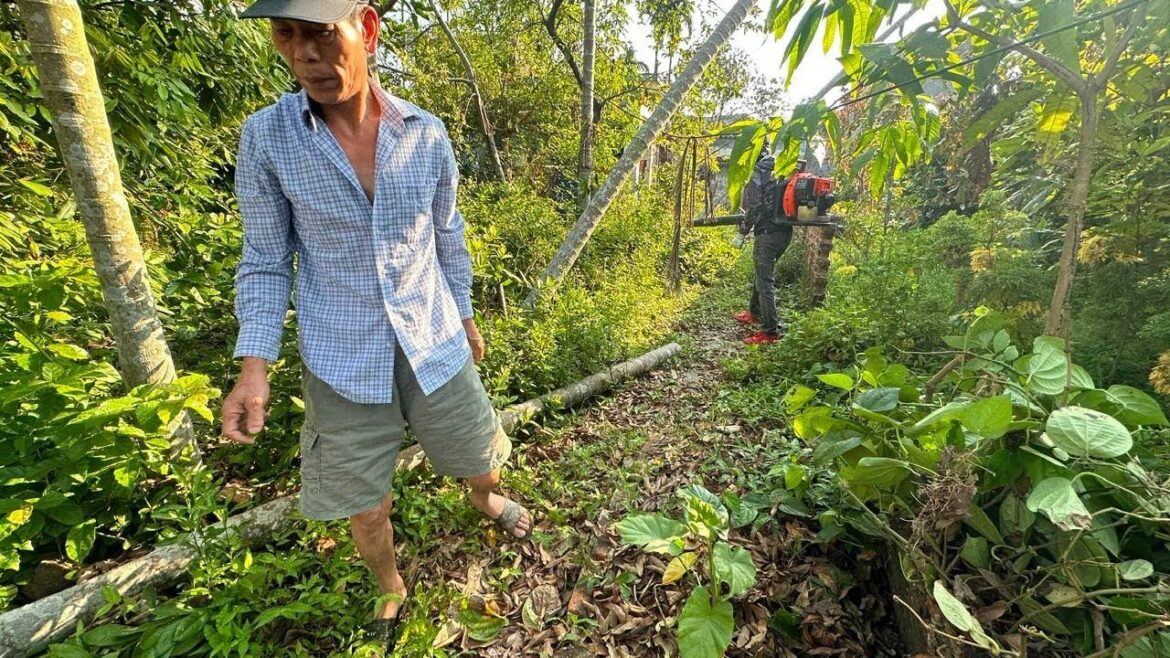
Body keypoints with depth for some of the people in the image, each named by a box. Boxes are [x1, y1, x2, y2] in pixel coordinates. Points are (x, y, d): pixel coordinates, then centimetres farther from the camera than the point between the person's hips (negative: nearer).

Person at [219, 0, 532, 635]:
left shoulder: (427, 134, -3)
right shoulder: (265, 137, -7)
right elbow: (266, 260, -1)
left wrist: (465, 317, 14)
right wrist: (254, 364, -10)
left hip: (433, 341, 2)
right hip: (342, 358, -1)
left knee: (480, 455, 19)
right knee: (365, 503, 13)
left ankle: (486, 499, 57)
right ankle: (390, 590, 45)